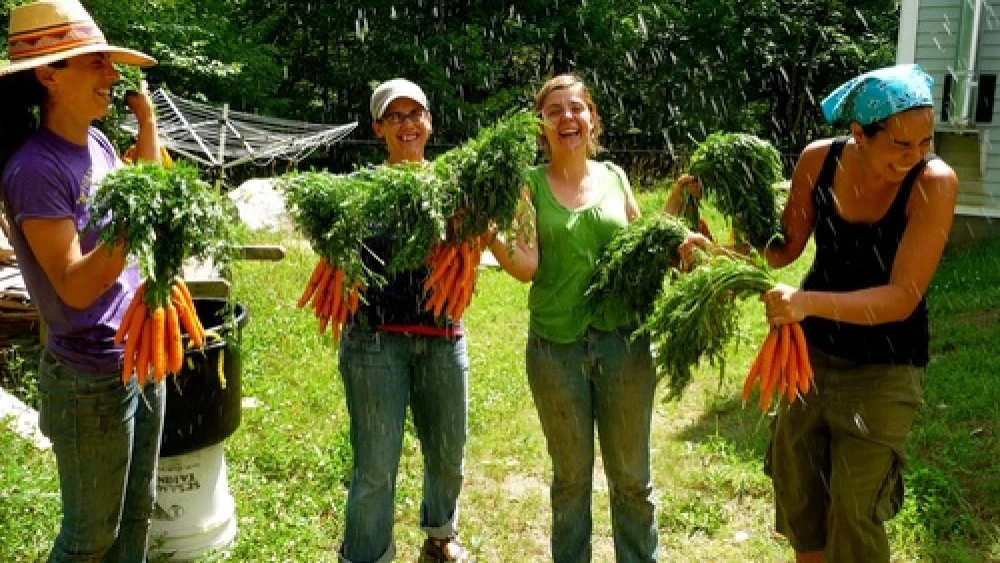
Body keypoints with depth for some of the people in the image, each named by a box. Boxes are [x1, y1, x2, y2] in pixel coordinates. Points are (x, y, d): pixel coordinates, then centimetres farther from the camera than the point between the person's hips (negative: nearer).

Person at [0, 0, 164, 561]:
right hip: (92, 378, -7)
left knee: (136, 516, 20)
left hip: (143, 357, 8)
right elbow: (74, 287, -22)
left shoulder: (97, 143, 3)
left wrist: (147, 117, 10)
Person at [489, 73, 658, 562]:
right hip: (556, 346, -1)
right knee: (571, 477, 14)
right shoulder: (530, 184, -2)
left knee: (632, 477, 12)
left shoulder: (615, 177, 5)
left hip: (624, 341, 2)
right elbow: (527, 266, -12)